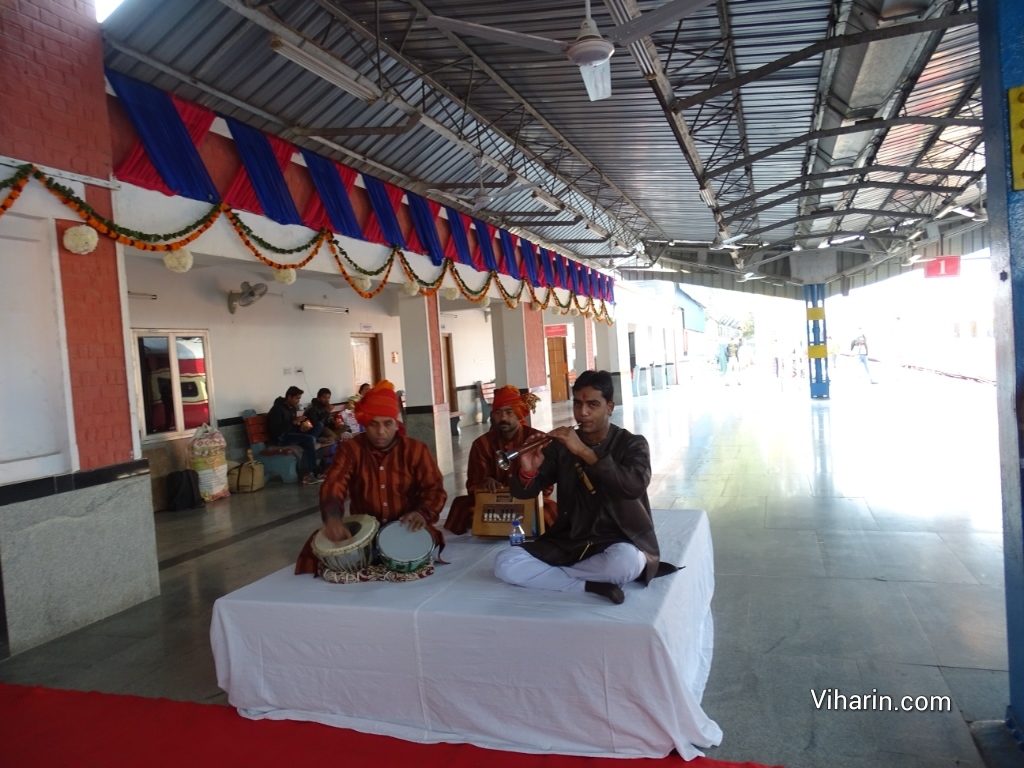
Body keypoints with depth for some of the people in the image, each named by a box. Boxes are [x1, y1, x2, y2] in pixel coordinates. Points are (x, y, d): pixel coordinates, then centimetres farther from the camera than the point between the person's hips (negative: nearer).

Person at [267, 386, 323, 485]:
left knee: (319, 425, -7)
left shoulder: (292, 407, 10)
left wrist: (301, 426, -5)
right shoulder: (277, 409, -17)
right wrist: (295, 422, -25)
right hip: (281, 437, -9)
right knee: (310, 439, -30)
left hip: (291, 433, 9)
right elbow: (276, 431, -24)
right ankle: (312, 473, -20)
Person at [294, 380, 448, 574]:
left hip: (406, 529, -1)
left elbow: (435, 489, -3)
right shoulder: (350, 450, -3)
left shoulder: (415, 450, -2)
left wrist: (422, 513, -27)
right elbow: (333, 485, -18)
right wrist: (332, 518, -40)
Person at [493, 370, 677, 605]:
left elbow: (634, 486, -23)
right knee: (505, 563, -19)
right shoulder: (561, 445, 6)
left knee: (624, 562, -39)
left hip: (620, 542, -3)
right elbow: (524, 492, 1)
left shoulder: (632, 444, -1)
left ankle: (548, 574, -14)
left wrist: (584, 452, -29)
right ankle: (592, 584, -17)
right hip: (569, 542, 3)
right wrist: (527, 471, -23)